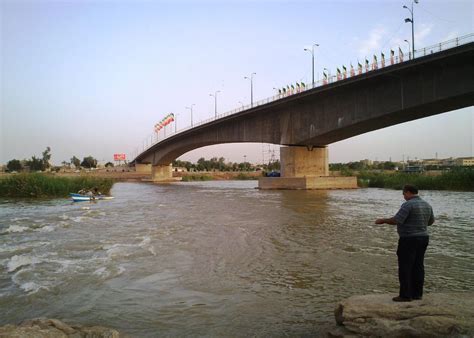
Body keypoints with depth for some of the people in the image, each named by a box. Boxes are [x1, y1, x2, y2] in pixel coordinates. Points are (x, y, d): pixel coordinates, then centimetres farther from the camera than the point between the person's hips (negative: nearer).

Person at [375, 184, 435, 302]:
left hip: (409, 239, -8)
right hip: (423, 238, 9)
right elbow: (431, 221, 22)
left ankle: (405, 295, 1)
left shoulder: (408, 205, -16)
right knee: (418, 266, 12)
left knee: (405, 267, -2)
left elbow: (396, 220, -20)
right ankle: (417, 293, 18)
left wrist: (383, 220, -5)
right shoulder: (427, 205, 10)